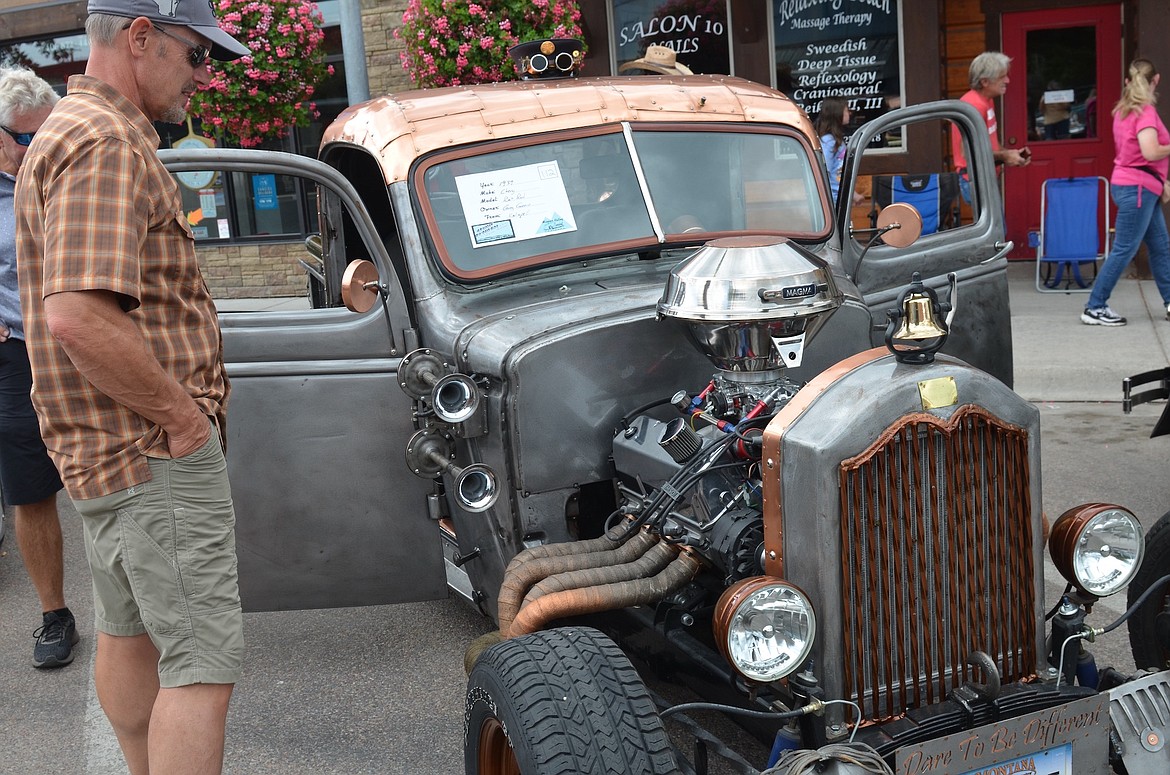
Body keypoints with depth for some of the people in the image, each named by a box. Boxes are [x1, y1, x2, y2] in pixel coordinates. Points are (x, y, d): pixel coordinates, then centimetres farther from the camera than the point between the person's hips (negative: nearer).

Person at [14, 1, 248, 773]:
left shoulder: (72, 130, 17)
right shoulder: (106, 144, -18)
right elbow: (79, 317, -30)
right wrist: (179, 413, -19)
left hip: (106, 448, 11)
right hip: (155, 452, -11)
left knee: (128, 633, 22)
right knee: (204, 664, -8)